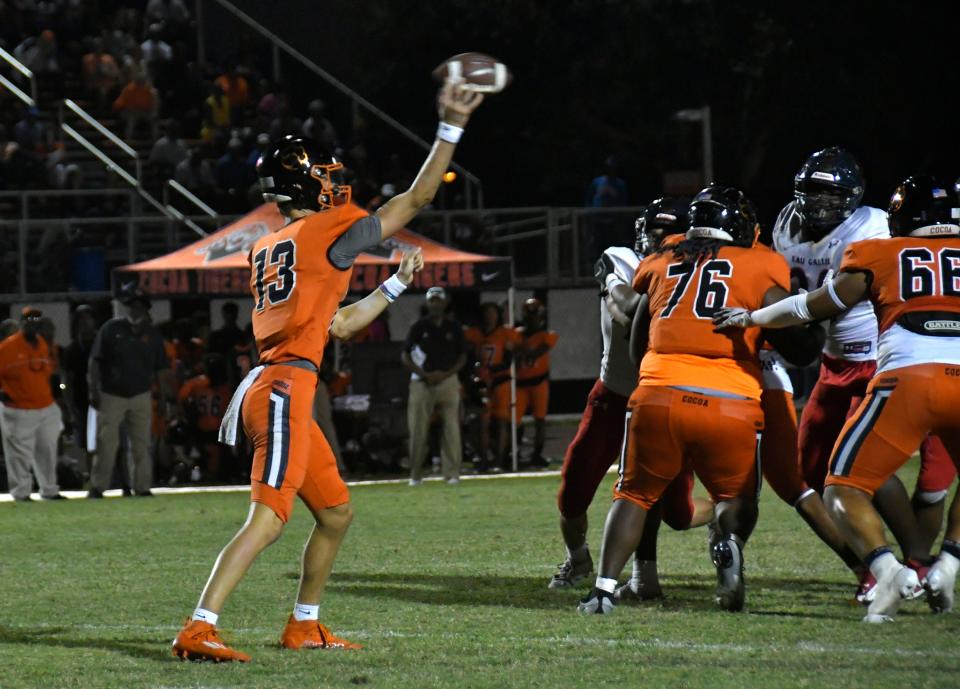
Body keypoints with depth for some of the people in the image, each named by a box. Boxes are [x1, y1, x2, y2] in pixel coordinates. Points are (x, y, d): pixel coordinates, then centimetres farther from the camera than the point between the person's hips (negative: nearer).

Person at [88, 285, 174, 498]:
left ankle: (142, 487, 8)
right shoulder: (110, 329, -2)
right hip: (111, 396, -3)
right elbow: (95, 362, -4)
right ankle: (97, 486, -2)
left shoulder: (152, 334, 6)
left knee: (142, 444, 3)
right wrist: (93, 391, -11)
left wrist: (163, 398, 5)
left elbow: (161, 369, 9)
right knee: (106, 443, -5)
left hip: (140, 396, 3)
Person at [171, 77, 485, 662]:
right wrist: (451, 127, 4)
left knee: (336, 513, 20)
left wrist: (397, 285, 33)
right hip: (286, 390, -9)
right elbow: (417, 199, 1)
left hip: (271, 389, 9)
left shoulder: (267, 251, 20)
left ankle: (305, 626, 26)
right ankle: (199, 629, -24)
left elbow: (339, 324, 27)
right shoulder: (330, 231, -4)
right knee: (268, 520, -16)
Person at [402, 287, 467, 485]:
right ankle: (415, 475, 6)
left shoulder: (454, 328, 8)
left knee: (452, 429, -7)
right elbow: (405, 356, 5)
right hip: (421, 383, -1)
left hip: (448, 381, 1)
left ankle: (452, 474, -5)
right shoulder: (419, 327, 5)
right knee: (418, 430, -2)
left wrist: (445, 374, -7)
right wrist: (425, 375, -9)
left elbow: (462, 357, 10)